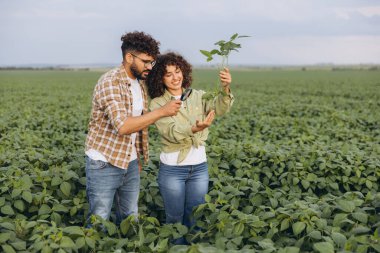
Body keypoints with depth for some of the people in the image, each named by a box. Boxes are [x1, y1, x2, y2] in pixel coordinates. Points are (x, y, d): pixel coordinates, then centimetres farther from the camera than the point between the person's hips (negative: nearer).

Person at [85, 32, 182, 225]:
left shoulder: (140, 83, 6)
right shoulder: (110, 82, -20)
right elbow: (123, 126, -30)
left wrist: (138, 158, 16)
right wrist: (162, 111, -27)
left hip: (130, 163, 7)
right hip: (104, 164, -7)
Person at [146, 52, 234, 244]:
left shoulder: (198, 96, 2)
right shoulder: (157, 103, -6)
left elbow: (219, 108, -17)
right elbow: (171, 133, -20)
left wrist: (225, 89, -38)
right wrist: (195, 129, -39)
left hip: (199, 167, 3)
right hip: (172, 169, -2)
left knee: (195, 219, 15)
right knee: (175, 219, 12)